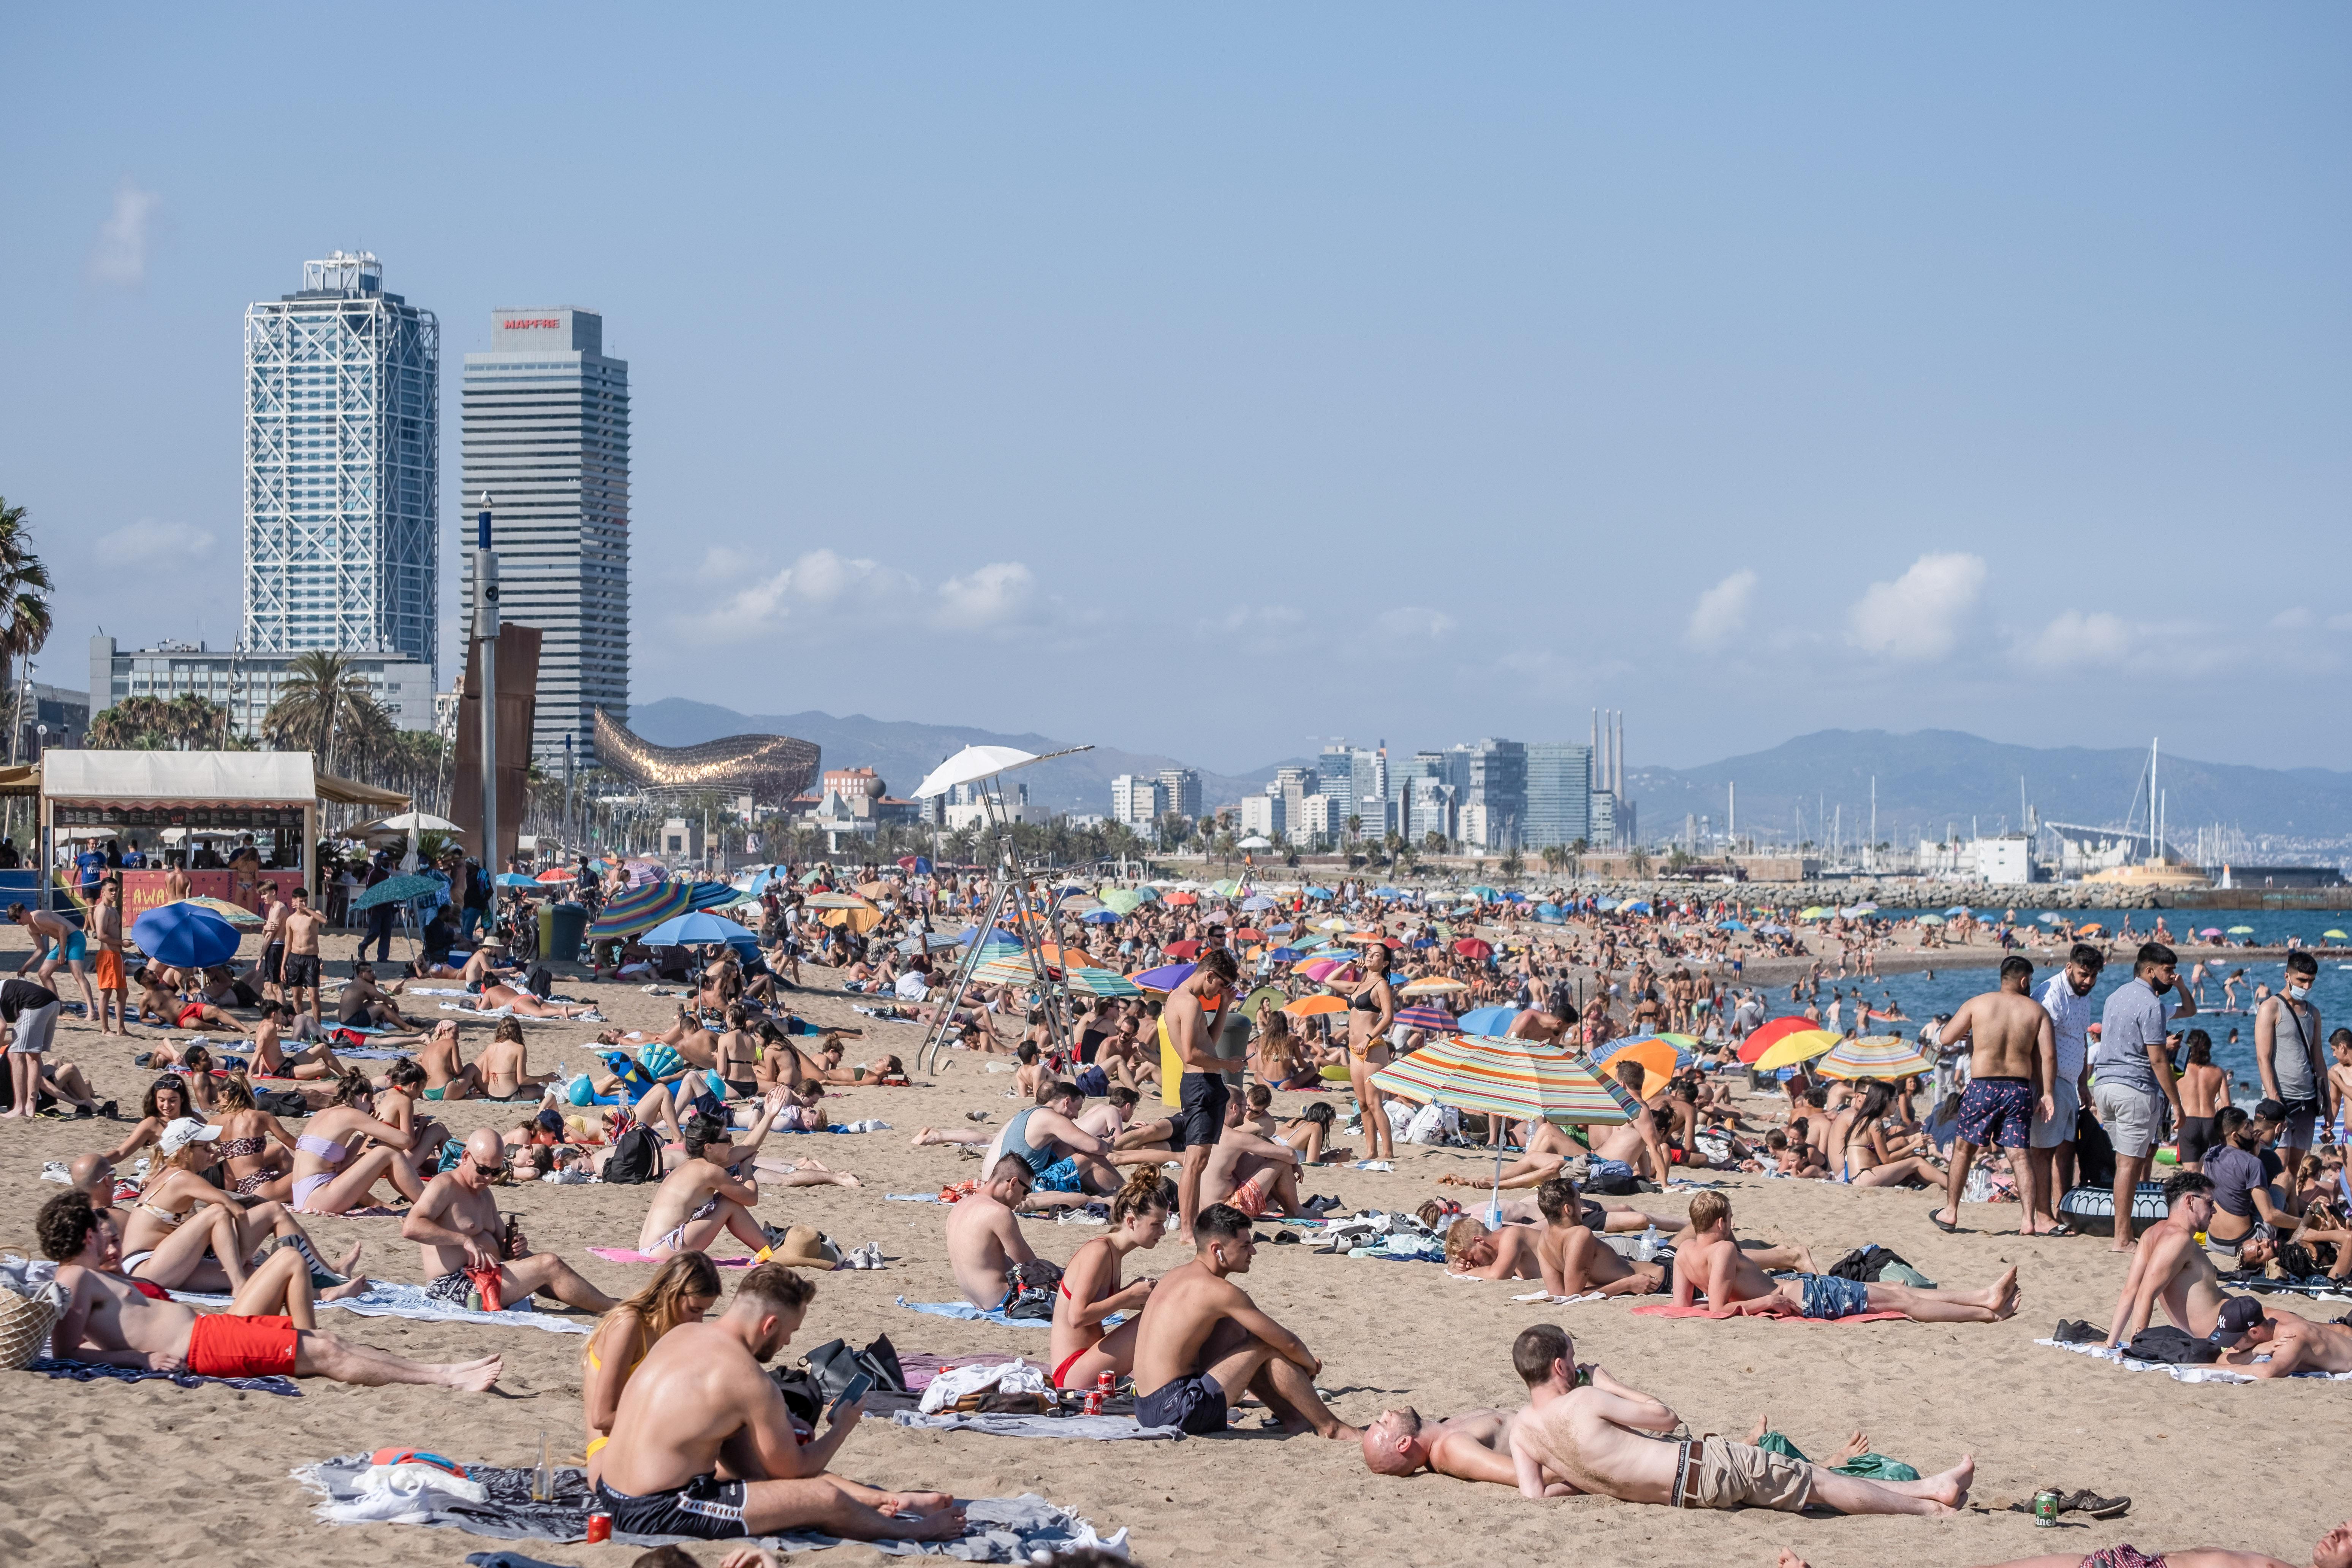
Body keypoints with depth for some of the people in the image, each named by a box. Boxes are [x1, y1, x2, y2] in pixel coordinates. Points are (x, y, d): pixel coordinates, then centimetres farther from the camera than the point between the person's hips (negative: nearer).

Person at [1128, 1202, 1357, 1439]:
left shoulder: (1178, 1274, 15)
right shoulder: (1219, 1291, -13)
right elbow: (1288, 1343, -6)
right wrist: (1310, 1364, 17)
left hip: (1146, 1408, 9)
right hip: (1179, 1414, -9)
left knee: (1234, 1330, 22)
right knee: (1268, 1347, 0)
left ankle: (1294, 1418, 24)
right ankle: (1329, 1427, 11)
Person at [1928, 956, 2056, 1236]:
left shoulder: (1977, 1004, 1)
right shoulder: (2036, 1010, 3)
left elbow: (1946, 1038, 2)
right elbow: (2048, 1055, -4)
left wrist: (1964, 1035, 23)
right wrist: (2046, 1095, 1)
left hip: (1983, 1086, -1)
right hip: (2020, 1087, 1)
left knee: (1964, 1149, 14)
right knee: (2019, 1155, 3)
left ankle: (1950, 1213, 20)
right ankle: (2028, 1221, -4)